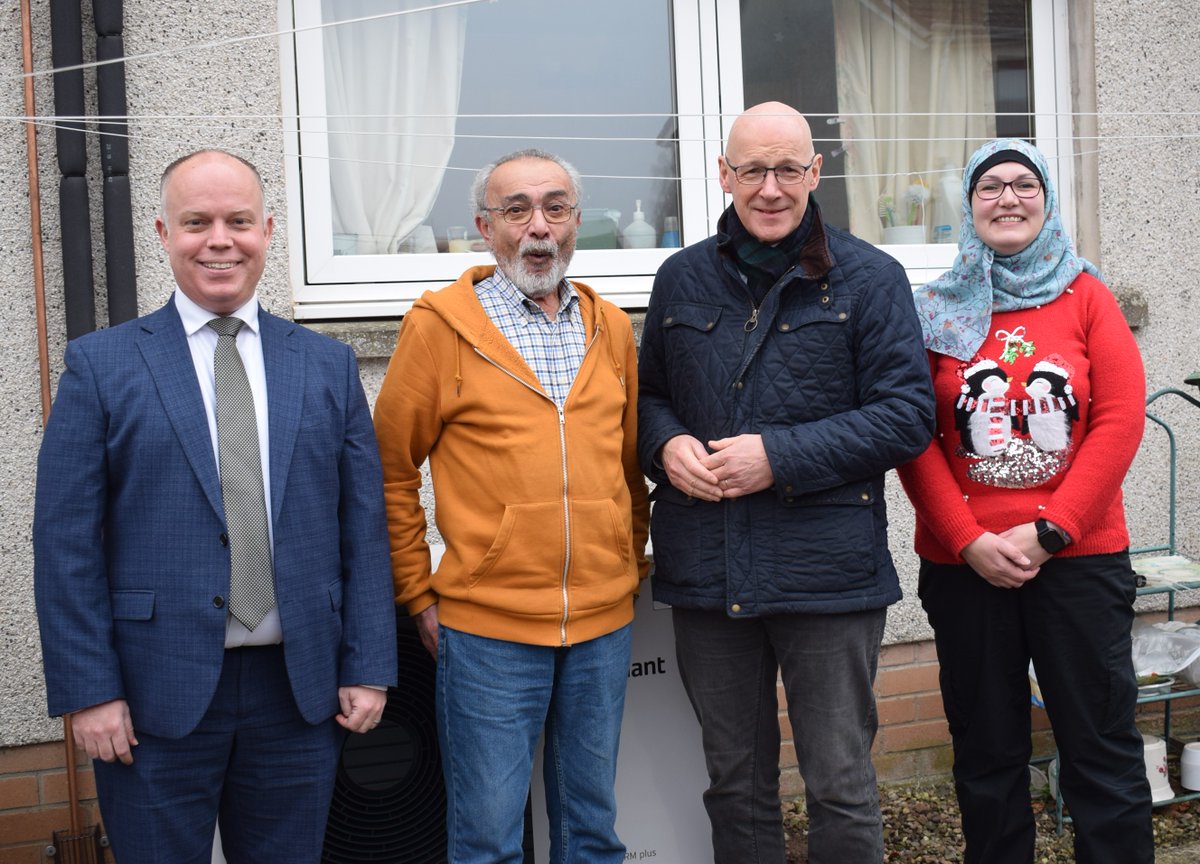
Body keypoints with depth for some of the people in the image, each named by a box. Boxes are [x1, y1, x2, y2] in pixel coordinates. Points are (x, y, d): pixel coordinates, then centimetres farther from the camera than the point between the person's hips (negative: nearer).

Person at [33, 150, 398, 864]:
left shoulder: (329, 366, 7)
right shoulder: (101, 366, 1)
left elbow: (364, 529, 5)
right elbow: (66, 543, -3)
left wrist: (368, 669, 1)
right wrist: (88, 692, -8)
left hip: (300, 691, 2)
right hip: (155, 698, -2)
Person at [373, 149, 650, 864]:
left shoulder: (610, 327, 9)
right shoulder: (440, 324, -5)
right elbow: (391, 470, -1)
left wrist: (634, 566, 12)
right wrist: (419, 594, -2)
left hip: (605, 622, 4)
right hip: (487, 625, -4)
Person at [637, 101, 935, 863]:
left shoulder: (869, 278, -2)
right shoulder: (682, 279, 10)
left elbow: (907, 415, -8)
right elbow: (648, 395, 18)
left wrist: (781, 457, -16)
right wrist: (666, 444, -6)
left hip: (828, 570, -3)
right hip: (707, 570, 4)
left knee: (841, 785, 6)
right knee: (735, 784, 16)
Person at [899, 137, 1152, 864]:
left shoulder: (1086, 296, 4)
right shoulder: (936, 310, 5)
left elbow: (1120, 422, -4)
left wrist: (1046, 533, -12)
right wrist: (970, 540, -12)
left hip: (1080, 557, -1)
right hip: (963, 563, 1)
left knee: (1102, 745, 5)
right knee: (986, 749, 11)